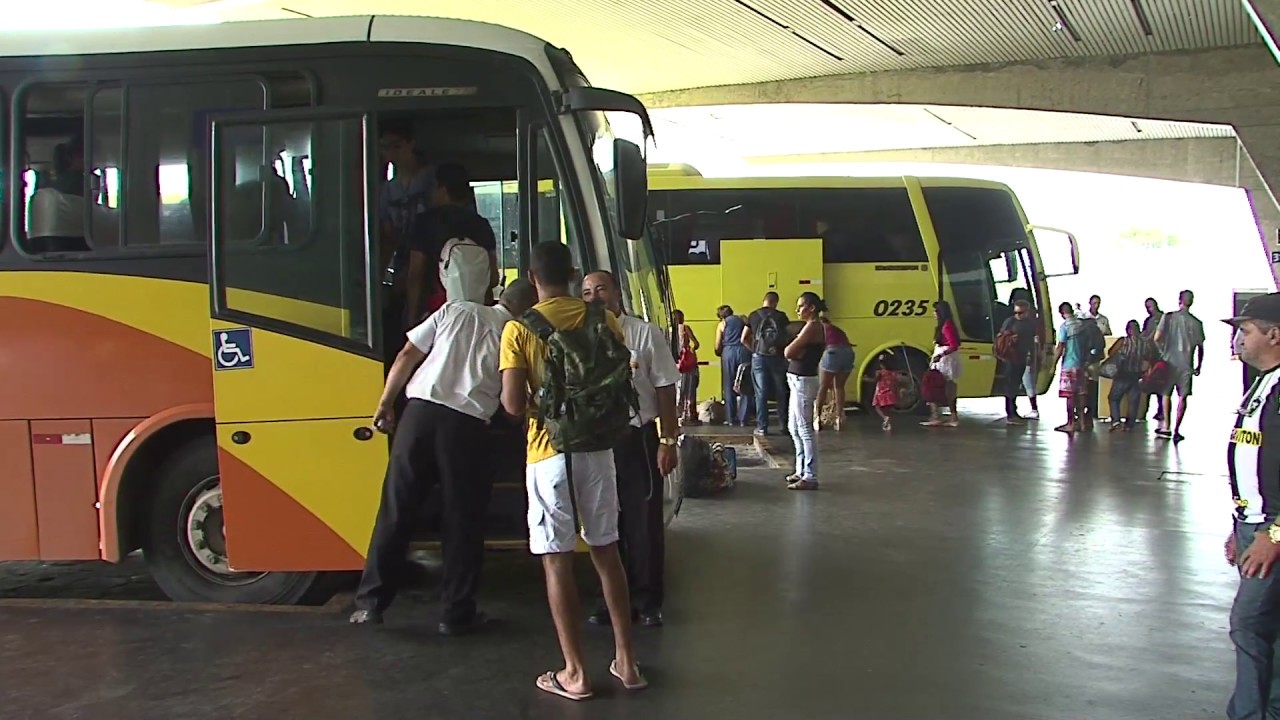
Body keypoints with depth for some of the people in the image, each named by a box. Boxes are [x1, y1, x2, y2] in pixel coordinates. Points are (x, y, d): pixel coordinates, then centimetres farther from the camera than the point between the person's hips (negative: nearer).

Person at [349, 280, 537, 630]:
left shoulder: (454, 311, 13)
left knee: (395, 512, 9)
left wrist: (385, 403, 13)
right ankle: (457, 614, 16)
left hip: (420, 412, 2)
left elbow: (407, 357, 8)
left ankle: (370, 602, 14)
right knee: (463, 522, 10)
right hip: (466, 425, -2)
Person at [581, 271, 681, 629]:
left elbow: (665, 388, -4)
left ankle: (647, 601, 22)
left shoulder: (644, 333, -6)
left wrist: (668, 441, -6)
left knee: (644, 522, 7)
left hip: (637, 437, -2)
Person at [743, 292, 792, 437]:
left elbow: (744, 339, 4)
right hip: (778, 358, 0)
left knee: (761, 393, 4)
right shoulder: (781, 316, 2)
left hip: (759, 358, 0)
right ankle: (784, 426, 15)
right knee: (781, 393, 10)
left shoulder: (753, 316, 5)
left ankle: (762, 427, 3)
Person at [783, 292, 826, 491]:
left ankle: (810, 477, -4)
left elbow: (788, 352, -18)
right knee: (794, 428, 17)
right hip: (798, 381, 11)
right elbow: (789, 353, 13)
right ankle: (802, 471, 26)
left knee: (804, 429, -8)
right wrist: (797, 350, -6)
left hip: (803, 381, -11)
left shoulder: (812, 327, -15)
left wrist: (794, 349, 0)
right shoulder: (812, 326, 16)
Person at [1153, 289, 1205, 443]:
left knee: (1166, 394, 14)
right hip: (1186, 365, 0)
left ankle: (1166, 427, 10)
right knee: (1182, 397, 5)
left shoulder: (1168, 317, -5)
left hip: (1169, 361, 0)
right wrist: (1198, 366, 14)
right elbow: (1200, 347, 2)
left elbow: (1157, 338, -9)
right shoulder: (1196, 323, -2)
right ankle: (1176, 430, 3)